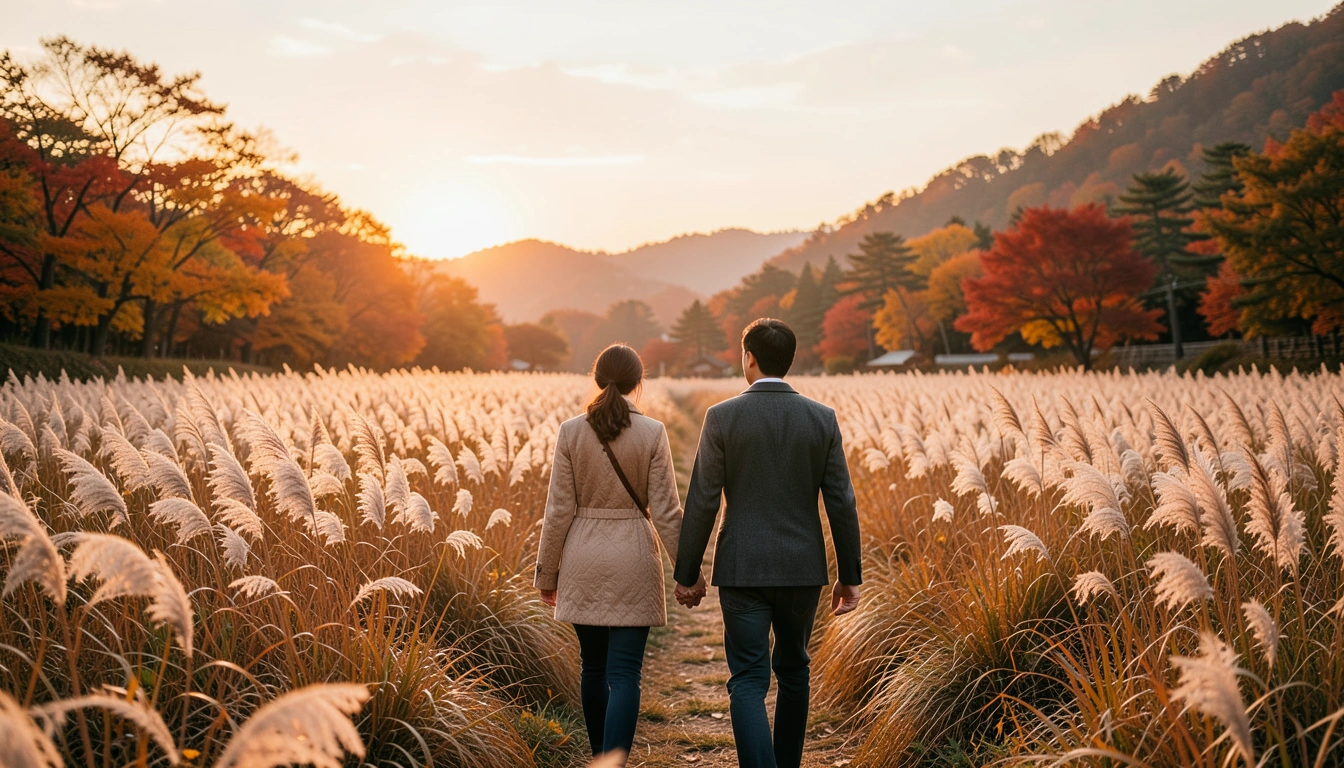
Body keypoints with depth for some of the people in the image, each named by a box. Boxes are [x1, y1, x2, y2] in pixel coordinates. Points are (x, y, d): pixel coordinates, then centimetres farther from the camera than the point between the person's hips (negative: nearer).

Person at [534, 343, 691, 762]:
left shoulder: (571, 431, -4)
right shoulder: (652, 433, -8)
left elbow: (559, 510, -2)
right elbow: (665, 510, -7)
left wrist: (547, 572, 7)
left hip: (583, 560, 2)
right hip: (633, 560, -2)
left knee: (593, 667, 18)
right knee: (624, 673, -1)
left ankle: (601, 758, 32)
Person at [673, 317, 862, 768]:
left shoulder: (723, 417, -8)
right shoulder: (822, 418, -1)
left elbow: (701, 503, -7)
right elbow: (841, 503, -1)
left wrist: (687, 574, 2)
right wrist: (850, 575, 7)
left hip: (743, 568, -3)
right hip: (802, 568, 3)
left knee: (748, 681, -1)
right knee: (793, 669, 22)